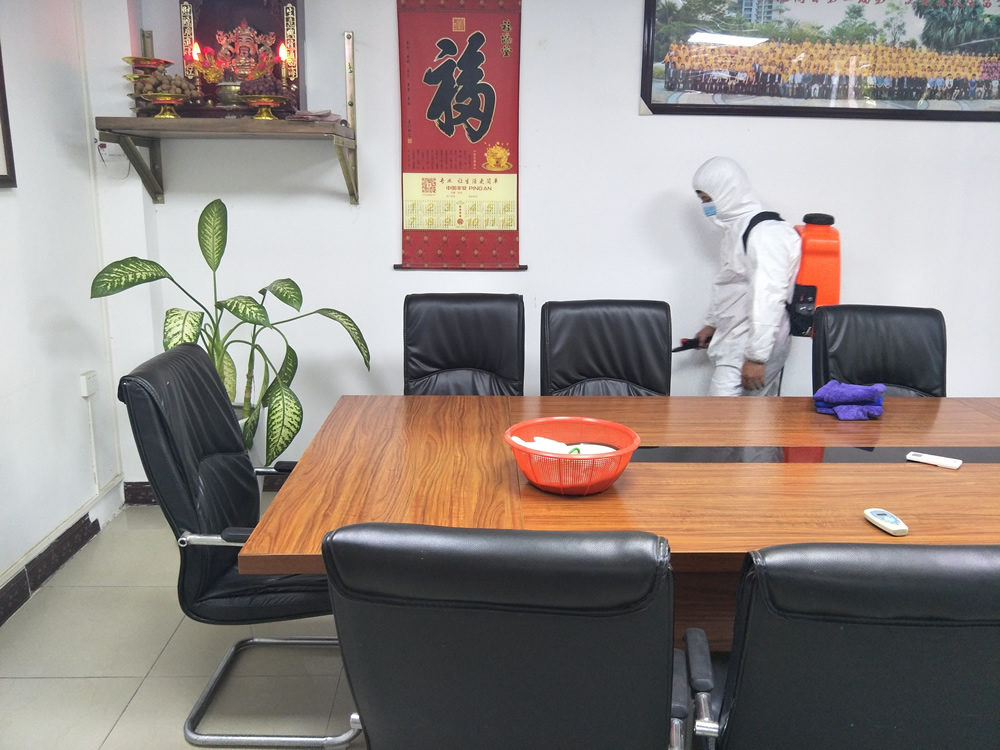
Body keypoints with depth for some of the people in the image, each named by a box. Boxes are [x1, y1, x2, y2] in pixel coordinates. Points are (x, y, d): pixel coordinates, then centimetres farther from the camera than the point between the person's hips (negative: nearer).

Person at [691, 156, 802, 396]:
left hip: (753, 347, -10)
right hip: (736, 342, 10)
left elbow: (768, 299, -24)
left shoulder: (765, 234, -17)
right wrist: (712, 323, 30)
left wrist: (756, 357, -25)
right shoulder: (738, 229, 14)